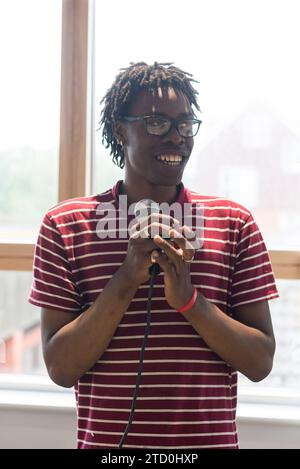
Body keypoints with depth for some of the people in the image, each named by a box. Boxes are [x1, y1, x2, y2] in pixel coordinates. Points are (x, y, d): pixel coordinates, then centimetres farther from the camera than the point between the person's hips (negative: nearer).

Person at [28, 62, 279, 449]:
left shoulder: (234, 224, -2)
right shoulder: (64, 225, -4)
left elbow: (261, 363, -5)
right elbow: (60, 369, -9)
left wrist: (188, 298, -20)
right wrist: (126, 281, -20)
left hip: (211, 440, 1)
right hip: (104, 440, -1)